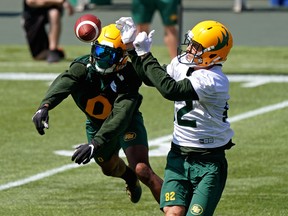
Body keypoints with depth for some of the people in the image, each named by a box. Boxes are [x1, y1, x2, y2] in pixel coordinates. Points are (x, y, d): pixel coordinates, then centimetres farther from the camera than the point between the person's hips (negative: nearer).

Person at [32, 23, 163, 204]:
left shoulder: (127, 77, -37)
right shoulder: (83, 67, -29)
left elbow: (119, 119, -46)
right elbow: (64, 83, -51)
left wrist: (95, 144, -59)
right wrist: (45, 106, -72)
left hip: (128, 123, -5)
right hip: (96, 124, 5)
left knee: (142, 170, -23)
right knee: (109, 168, 28)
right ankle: (130, 178, 64)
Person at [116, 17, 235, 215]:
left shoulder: (214, 81, -23)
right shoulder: (182, 64, 1)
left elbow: (170, 89, -32)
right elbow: (151, 79, 20)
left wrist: (145, 56, -24)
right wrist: (131, 47, 11)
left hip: (208, 162, -6)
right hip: (179, 155, 6)